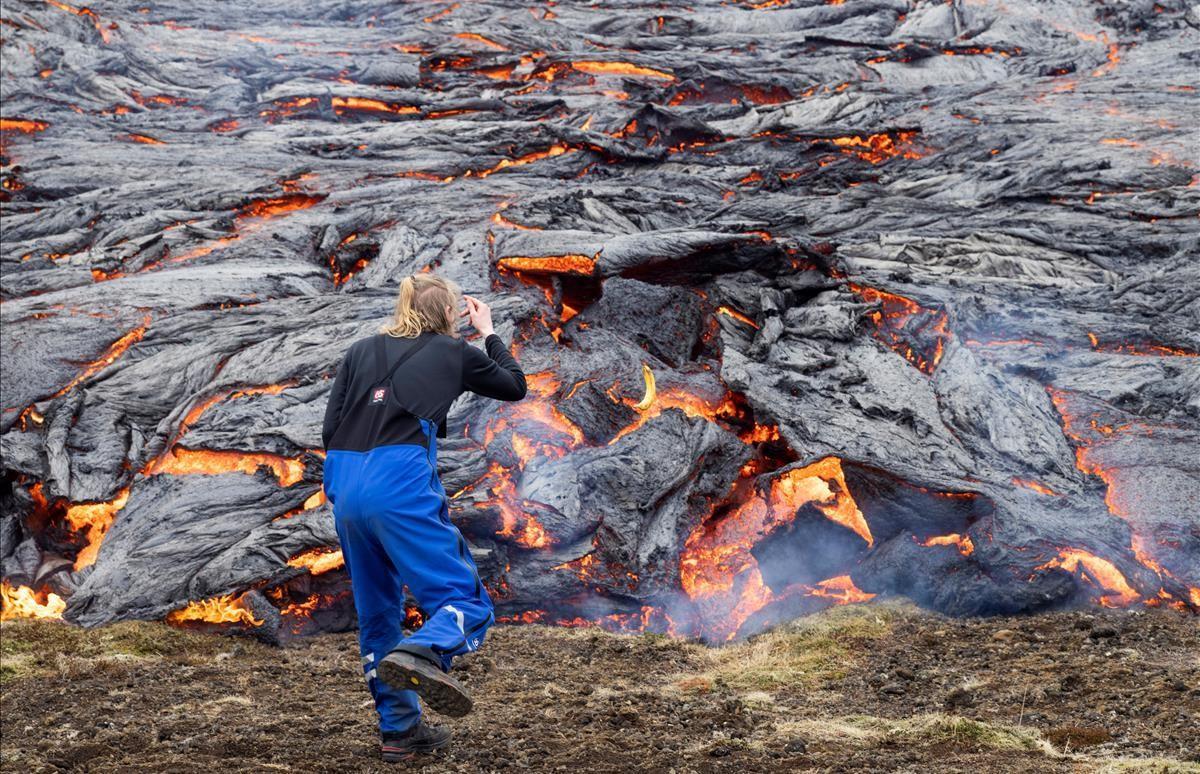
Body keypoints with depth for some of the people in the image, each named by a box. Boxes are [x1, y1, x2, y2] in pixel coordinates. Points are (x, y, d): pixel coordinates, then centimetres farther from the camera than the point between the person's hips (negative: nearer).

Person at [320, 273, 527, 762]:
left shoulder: (361, 351, 20)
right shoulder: (453, 352, 12)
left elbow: (330, 428, 13)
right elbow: (515, 386, 27)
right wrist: (489, 332, 38)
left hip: (346, 487, 5)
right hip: (400, 483, -5)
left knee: (377, 614, 17)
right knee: (465, 600, -4)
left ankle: (399, 729, 17)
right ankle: (423, 653, -36)